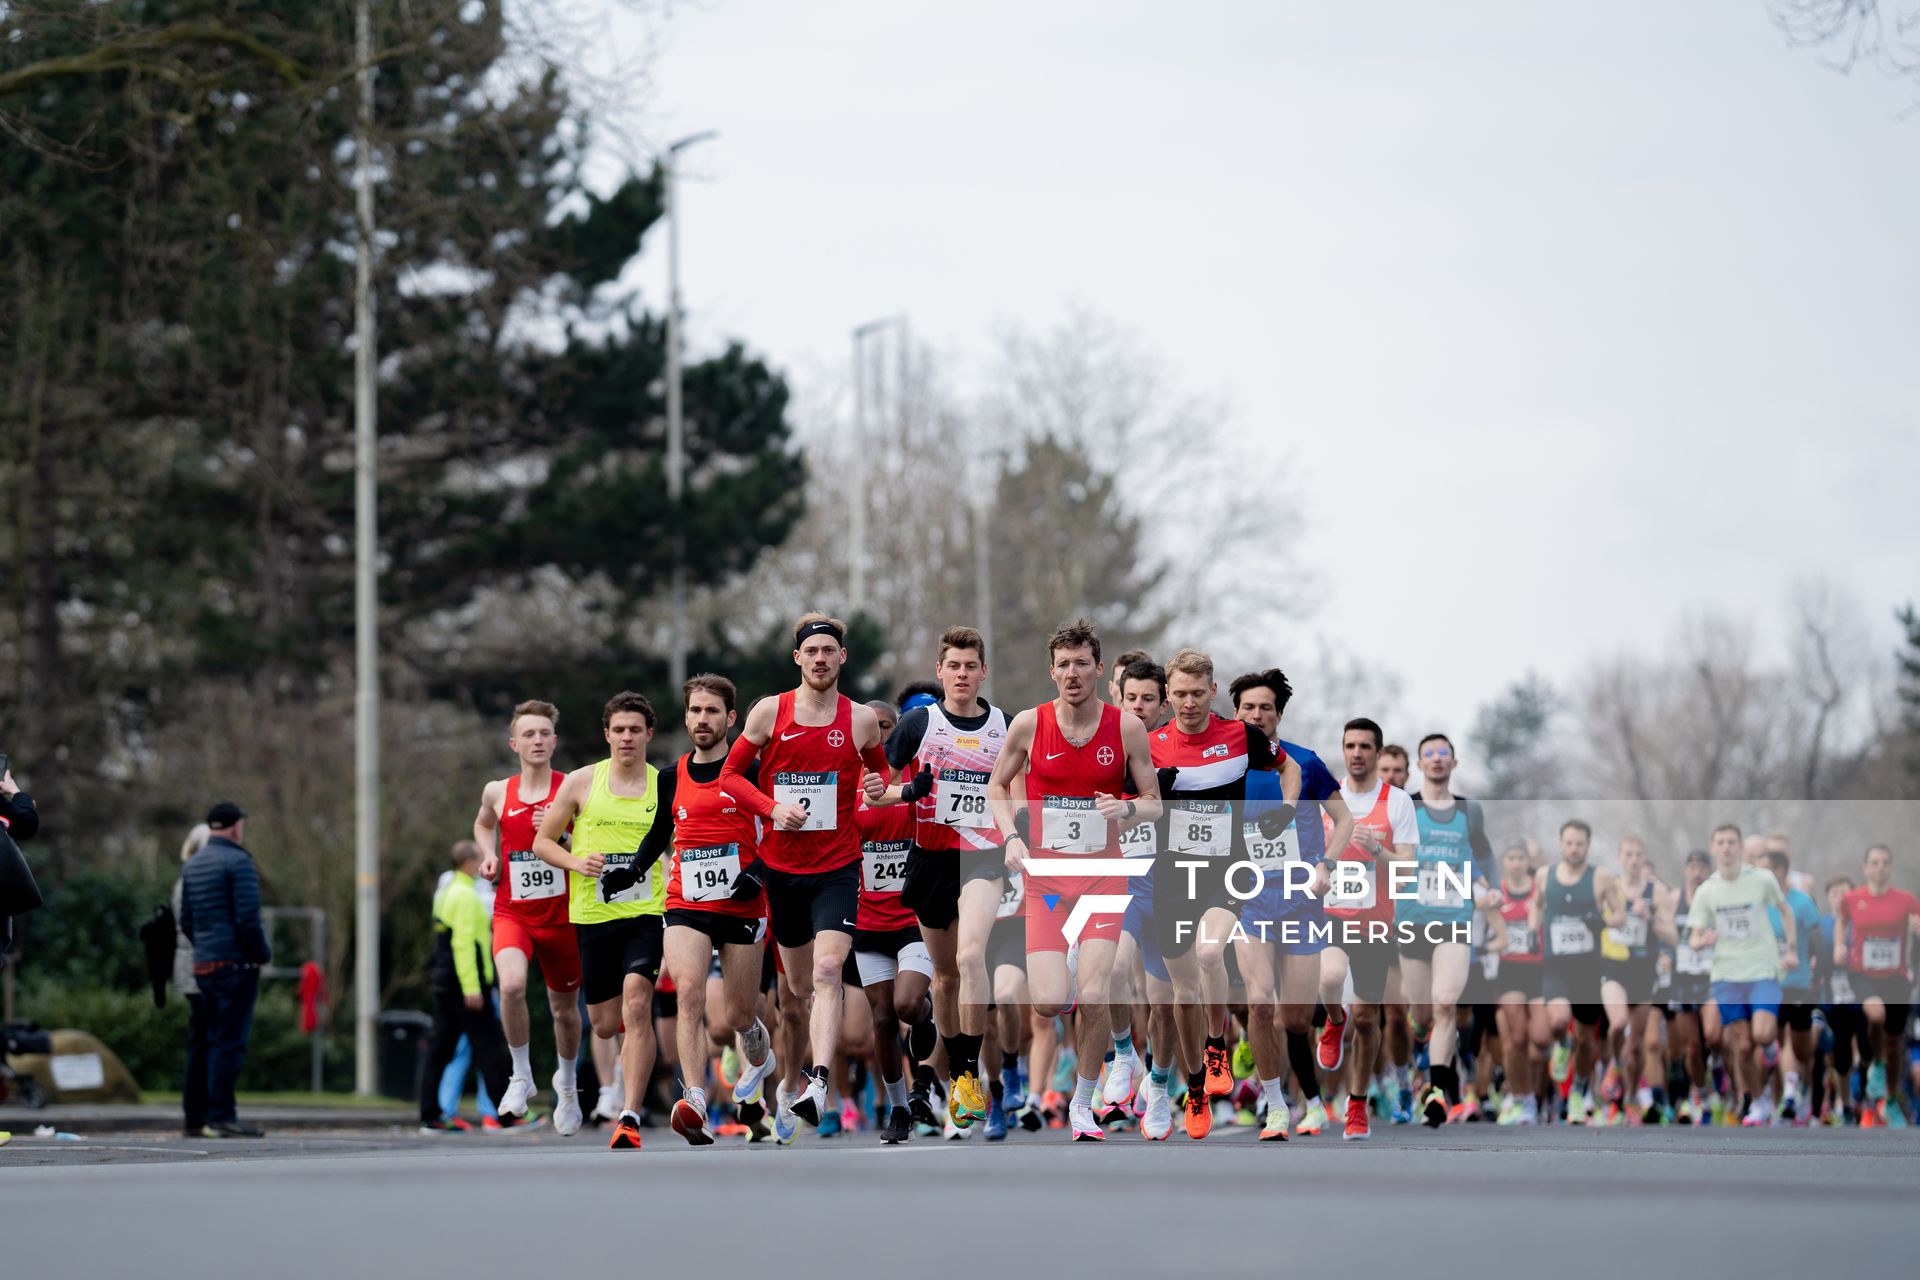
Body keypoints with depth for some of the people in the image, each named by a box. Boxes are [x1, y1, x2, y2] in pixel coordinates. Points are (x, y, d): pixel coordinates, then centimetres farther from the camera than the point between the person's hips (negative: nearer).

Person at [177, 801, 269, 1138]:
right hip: (235, 962, -8)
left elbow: (186, 921, 17)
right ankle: (220, 1114, -11)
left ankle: (218, 1114, 12)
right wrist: (261, 953, -5)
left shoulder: (192, 865, 16)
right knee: (231, 1041, -8)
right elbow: (247, 918, -16)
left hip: (203, 965, 8)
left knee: (216, 1039, 12)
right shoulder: (237, 861, -10)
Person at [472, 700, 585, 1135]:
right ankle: (522, 1077, -9)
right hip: (511, 914, 0)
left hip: (561, 915, 0)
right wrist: (489, 855, 5)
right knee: (512, 984, -28)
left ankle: (567, 1083, 42)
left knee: (564, 1006, 14)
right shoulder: (497, 792, 2)